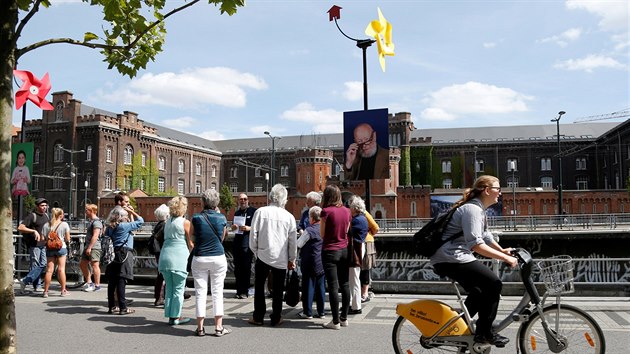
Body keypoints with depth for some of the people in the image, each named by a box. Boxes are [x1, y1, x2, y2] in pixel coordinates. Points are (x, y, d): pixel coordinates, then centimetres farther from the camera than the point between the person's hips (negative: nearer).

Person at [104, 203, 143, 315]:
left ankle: (112, 306, 16)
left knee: (112, 281, 9)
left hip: (114, 254, 7)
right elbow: (140, 221, -3)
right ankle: (123, 308, -4)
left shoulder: (110, 227, 10)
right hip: (124, 255, -7)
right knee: (121, 281, -7)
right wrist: (132, 211, 3)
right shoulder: (125, 226, -9)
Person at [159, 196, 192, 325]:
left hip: (165, 255, 6)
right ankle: (176, 317, 7)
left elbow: (166, 238, 15)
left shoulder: (167, 222, 13)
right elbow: (190, 243, -3)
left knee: (169, 288, 13)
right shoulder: (185, 222, -6)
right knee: (178, 289, 3)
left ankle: (170, 316, 18)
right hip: (179, 257, -6)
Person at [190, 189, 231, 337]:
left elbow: (192, 237, 5)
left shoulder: (196, 218, -6)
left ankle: (200, 327, 9)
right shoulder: (221, 218, -3)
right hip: (218, 258, 0)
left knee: (200, 292, 6)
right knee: (217, 292, 7)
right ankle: (219, 327, 8)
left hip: (200, 258, 0)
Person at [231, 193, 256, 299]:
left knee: (246, 267, -4)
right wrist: (233, 227, 6)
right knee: (237, 267, 7)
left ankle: (245, 291, 3)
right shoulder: (237, 213, 19)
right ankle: (239, 290, 14)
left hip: (247, 243, -6)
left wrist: (249, 228, -17)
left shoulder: (253, 211, 0)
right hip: (237, 242, 6)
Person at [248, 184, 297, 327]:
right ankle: (276, 318, 15)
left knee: (259, 286, 12)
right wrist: (292, 259, 14)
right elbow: (293, 241, 3)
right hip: (281, 258, 1)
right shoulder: (289, 216, -3)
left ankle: (258, 317, 15)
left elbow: (253, 234, -4)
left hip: (263, 255, -1)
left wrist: (255, 251, 11)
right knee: (278, 289, 10)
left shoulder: (260, 212, -6)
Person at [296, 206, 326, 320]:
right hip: (322, 263, 6)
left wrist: (301, 234, 8)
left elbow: (298, 245, -11)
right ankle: (321, 312, 15)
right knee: (321, 287, 11)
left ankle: (307, 312, 8)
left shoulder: (309, 230, -16)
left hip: (310, 263, -6)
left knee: (308, 286, 3)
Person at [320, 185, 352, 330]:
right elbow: (347, 231, 11)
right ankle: (344, 318, 19)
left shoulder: (326, 211, -13)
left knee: (333, 286, -2)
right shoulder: (346, 211, 3)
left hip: (330, 251, -5)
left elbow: (322, 234, -7)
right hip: (344, 250, 6)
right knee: (344, 284, 11)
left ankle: (336, 321, 2)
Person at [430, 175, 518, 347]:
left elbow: (485, 235, 26)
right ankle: (483, 333, -4)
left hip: (451, 258, 11)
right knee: (494, 284, -14)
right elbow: (476, 244, -26)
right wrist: (504, 258, -24)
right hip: (451, 258, -11)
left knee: (480, 291, 20)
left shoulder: (479, 209, 17)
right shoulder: (472, 209, -17)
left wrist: (502, 250, 19)